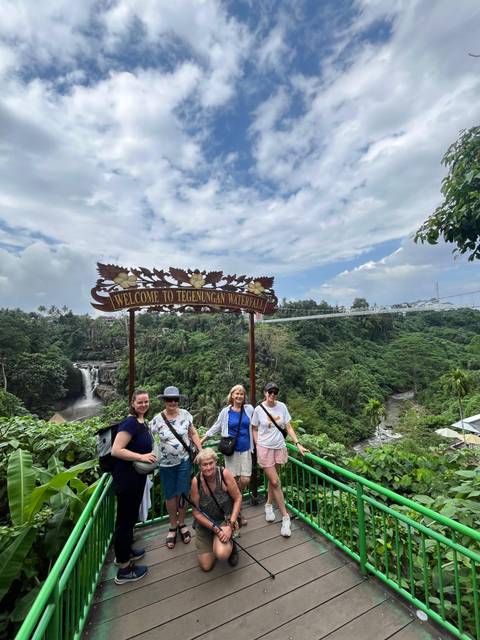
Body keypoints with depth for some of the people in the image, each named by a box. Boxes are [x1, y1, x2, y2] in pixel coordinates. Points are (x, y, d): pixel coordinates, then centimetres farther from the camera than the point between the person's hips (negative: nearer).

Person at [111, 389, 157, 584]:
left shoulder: (143, 422, 5)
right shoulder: (130, 423, -23)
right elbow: (116, 450, -29)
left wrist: (149, 458, 6)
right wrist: (141, 457, -28)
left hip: (137, 477, 9)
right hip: (126, 478, -9)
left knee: (131, 516, 25)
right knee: (125, 519, 6)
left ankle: (125, 552, 45)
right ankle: (124, 569, 22)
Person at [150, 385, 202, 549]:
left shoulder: (185, 414, -6)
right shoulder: (157, 419, -10)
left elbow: (193, 433, 3)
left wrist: (201, 451, -1)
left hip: (184, 460, 0)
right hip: (166, 463, 0)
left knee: (183, 493, 9)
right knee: (170, 496, 12)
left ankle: (182, 524, 33)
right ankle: (173, 527, 34)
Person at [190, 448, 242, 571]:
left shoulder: (224, 474, -24)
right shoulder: (196, 481, -21)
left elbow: (238, 498, -14)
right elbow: (196, 512, -11)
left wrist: (230, 525, -20)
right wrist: (215, 529, -18)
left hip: (225, 519, -2)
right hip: (204, 523, 2)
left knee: (222, 554, -25)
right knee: (206, 566, 2)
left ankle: (230, 545, 10)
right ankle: (216, 542, 31)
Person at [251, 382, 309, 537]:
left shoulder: (282, 406, -5)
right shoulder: (258, 409, -10)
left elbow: (288, 427, 1)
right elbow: (255, 430, 1)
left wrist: (298, 444, -5)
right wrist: (258, 447, -2)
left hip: (280, 447, 3)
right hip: (265, 448, -3)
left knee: (273, 480, 15)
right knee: (275, 482, -2)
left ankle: (269, 505, 41)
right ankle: (285, 517, 12)